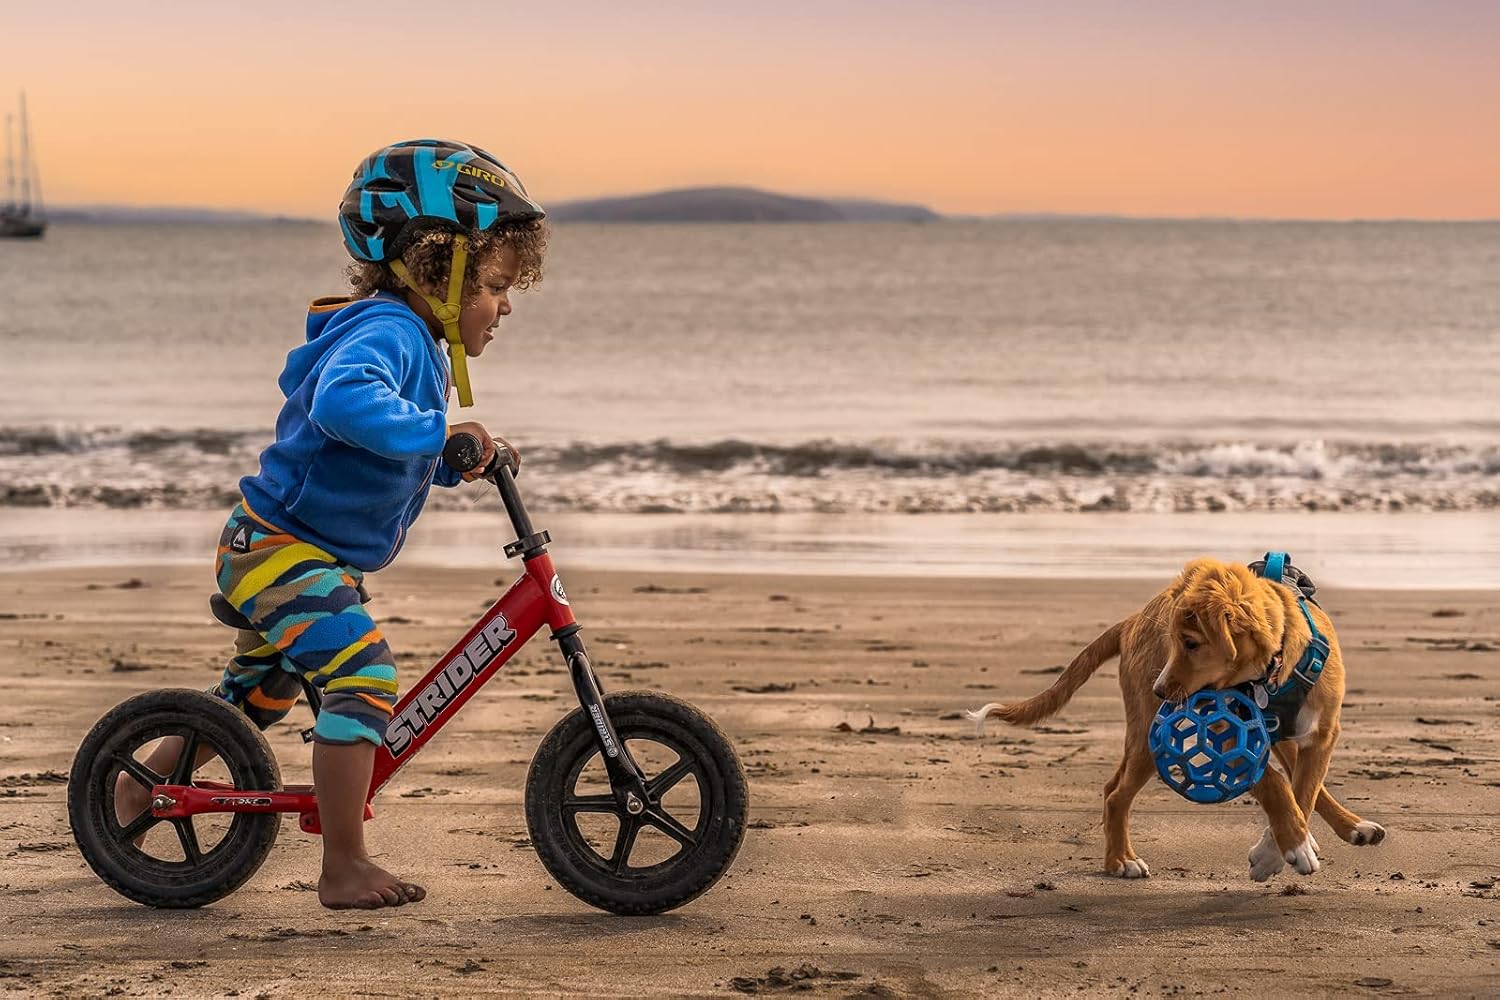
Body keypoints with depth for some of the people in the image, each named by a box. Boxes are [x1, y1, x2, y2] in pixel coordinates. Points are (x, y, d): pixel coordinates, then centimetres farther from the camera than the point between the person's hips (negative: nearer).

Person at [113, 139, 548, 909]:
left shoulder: (418, 343, 11)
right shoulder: (385, 332, -23)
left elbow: (400, 459, 21)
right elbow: (345, 401, -46)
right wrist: (437, 432, -43)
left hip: (282, 553, 11)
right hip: (281, 548, -11)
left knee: (260, 691, 27)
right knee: (363, 678, -23)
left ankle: (140, 785, 47)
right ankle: (344, 869, -20)